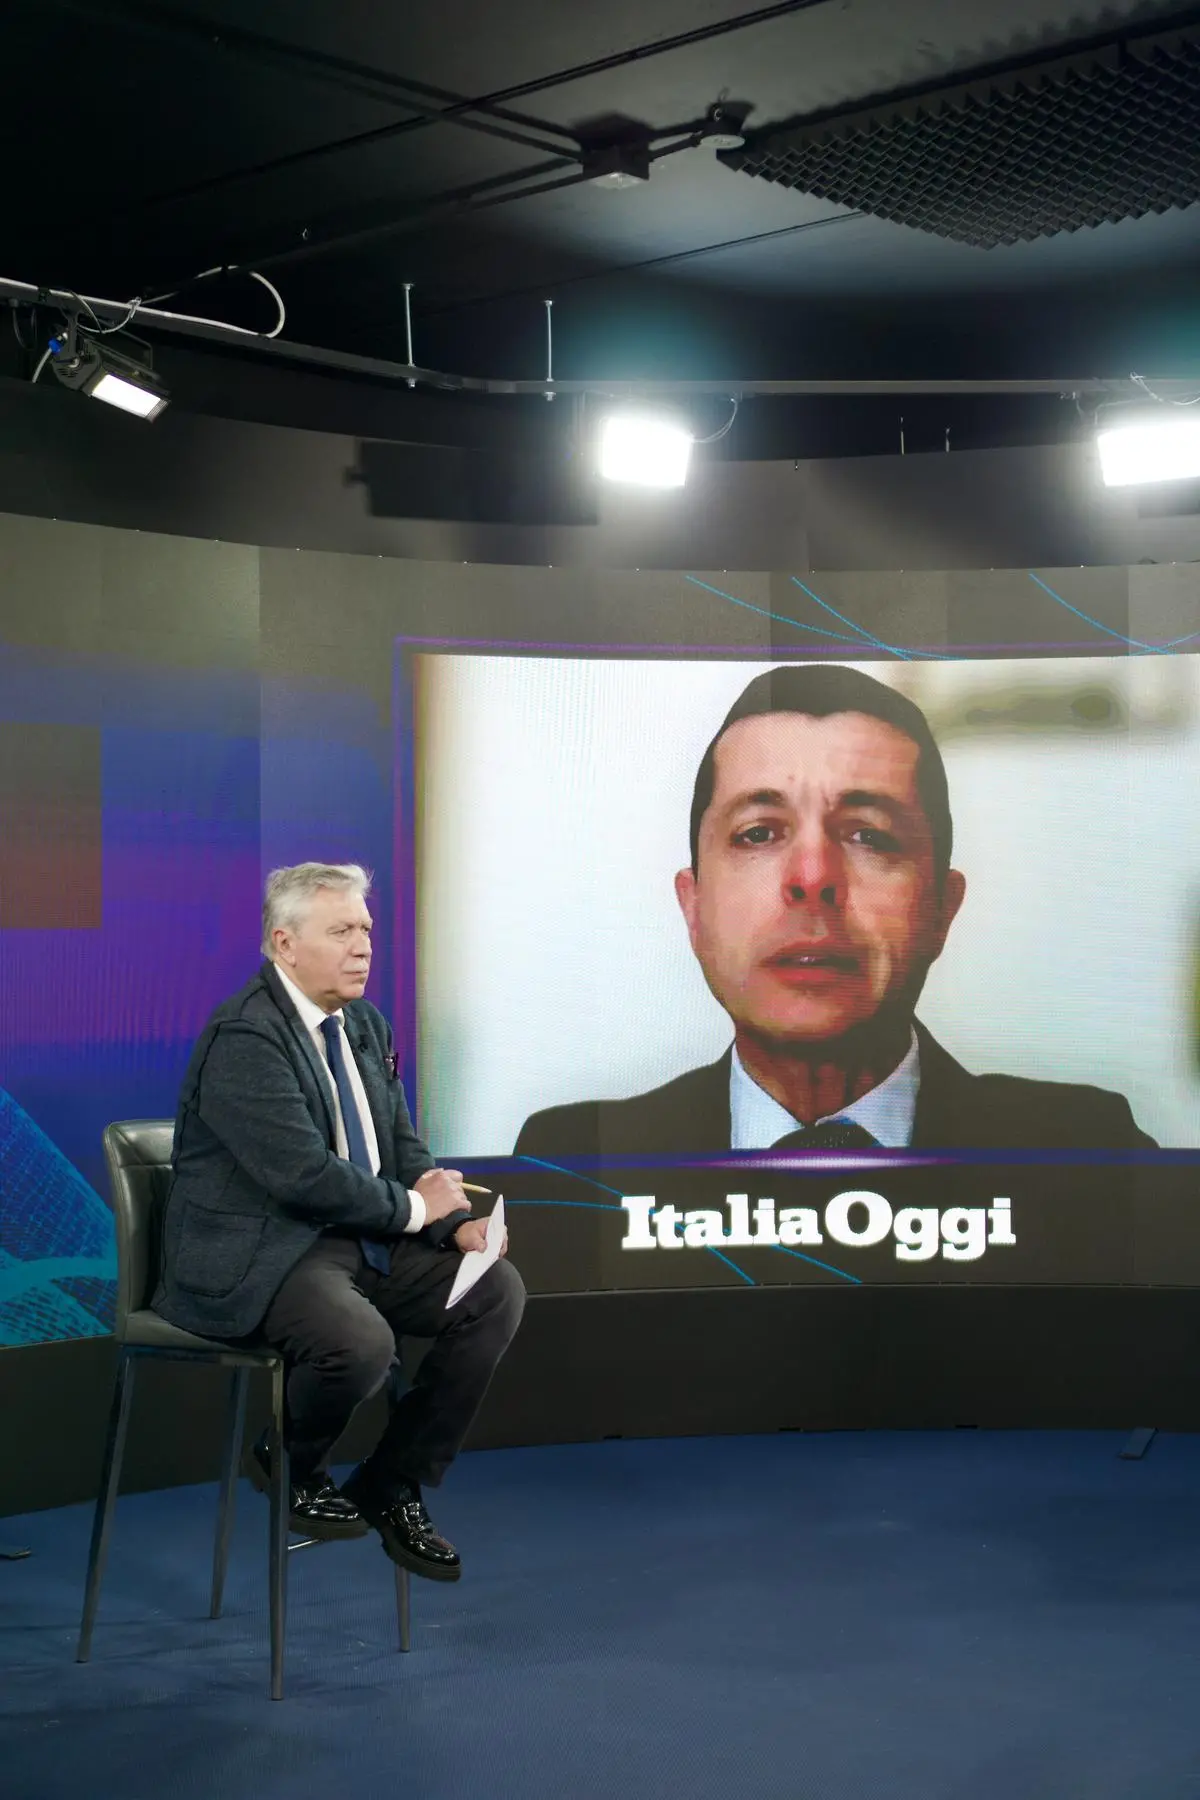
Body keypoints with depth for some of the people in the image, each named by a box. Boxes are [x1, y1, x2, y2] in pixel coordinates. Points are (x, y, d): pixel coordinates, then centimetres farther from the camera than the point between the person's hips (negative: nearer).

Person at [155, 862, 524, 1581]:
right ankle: (290, 1466, 1)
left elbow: (403, 1145, 15)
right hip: (256, 1258, -9)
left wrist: (458, 1221, -4)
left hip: (358, 1239, 9)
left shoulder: (366, 1025, 11)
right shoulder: (243, 1038, -18)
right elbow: (305, 1175, -25)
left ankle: (393, 1488, 6)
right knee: (361, 1341, -34)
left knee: (499, 1291, -4)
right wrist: (412, 1208, -12)